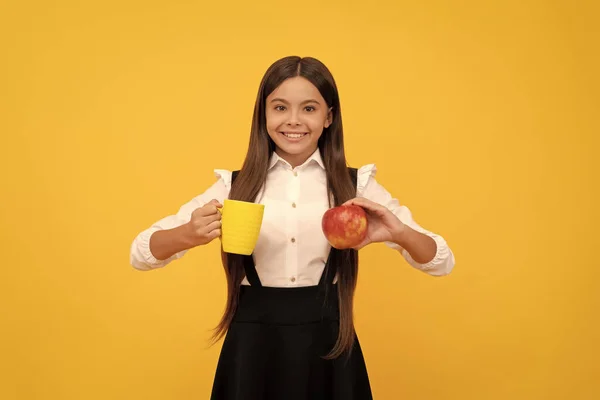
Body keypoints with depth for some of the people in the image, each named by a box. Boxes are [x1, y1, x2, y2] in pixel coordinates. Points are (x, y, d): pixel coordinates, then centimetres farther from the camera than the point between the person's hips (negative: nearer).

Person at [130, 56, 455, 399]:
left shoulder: (356, 185, -2)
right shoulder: (234, 186, -2)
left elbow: (442, 262, -3)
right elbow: (141, 254, -3)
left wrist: (399, 233, -25)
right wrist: (188, 235, -26)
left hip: (328, 345, 0)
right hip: (253, 345, 0)